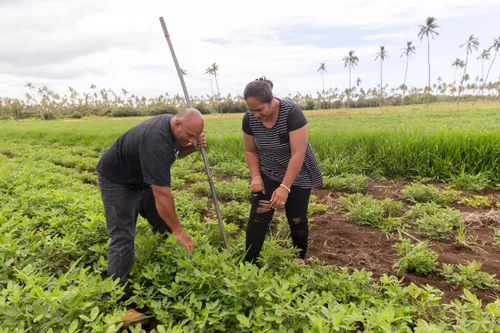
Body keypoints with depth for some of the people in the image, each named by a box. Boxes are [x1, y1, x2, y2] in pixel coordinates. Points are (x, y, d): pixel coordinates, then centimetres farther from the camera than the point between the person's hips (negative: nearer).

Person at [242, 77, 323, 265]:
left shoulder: (292, 112, -28)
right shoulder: (249, 119, -14)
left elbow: (298, 154, -30)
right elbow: (250, 151, 0)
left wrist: (285, 187, -32)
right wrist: (256, 176, -14)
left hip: (298, 175, -3)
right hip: (268, 174, 3)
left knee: (296, 220, 5)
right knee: (258, 216, -9)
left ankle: (300, 258, 31)